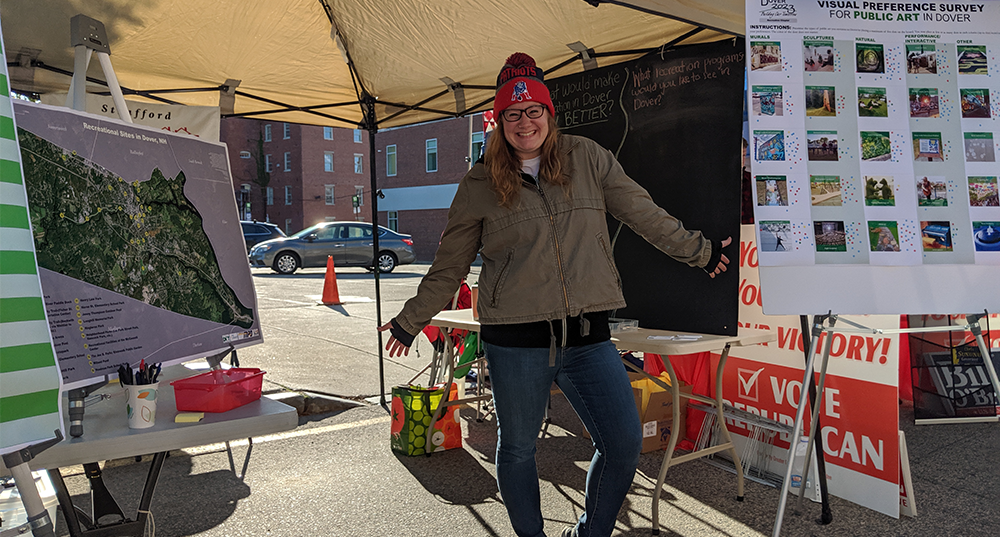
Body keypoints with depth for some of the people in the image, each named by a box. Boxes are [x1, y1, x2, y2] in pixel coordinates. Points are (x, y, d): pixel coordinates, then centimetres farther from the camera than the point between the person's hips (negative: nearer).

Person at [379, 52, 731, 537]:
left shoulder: (588, 159, 6)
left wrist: (698, 250, 20)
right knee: (517, 450, 12)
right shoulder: (479, 185, 3)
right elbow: (449, 266, 11)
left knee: (624, 444, 0)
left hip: (587, 336, 2)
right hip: (515, 341, -1)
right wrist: (410, 320, 15)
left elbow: (644, 214, 14)